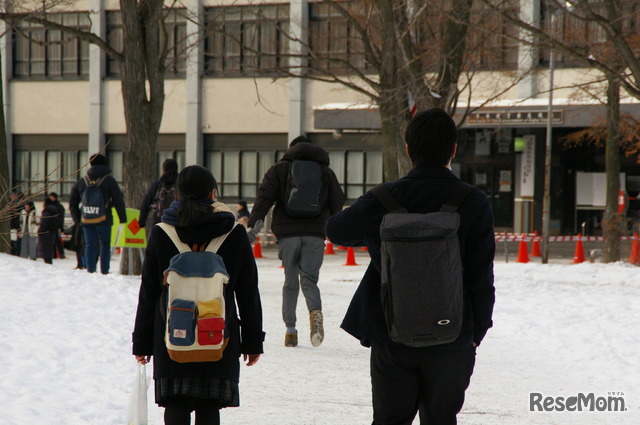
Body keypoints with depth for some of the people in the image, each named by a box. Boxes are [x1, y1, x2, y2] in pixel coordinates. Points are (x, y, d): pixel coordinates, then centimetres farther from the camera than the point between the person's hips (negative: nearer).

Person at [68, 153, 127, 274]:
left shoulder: (81, 182, 10)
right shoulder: (109, 180, 0)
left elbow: (72, 202, 14)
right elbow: (118, 201, -4)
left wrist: (77, 219, 20)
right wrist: (123, 218, 1)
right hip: (104, 219, -2)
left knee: (90, 244, 6)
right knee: (105, 244, 8)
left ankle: (90, 269, -3)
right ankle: (104, 270, 1)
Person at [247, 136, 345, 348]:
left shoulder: (279, 169, 6)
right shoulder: (326, 171, 12)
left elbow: (265, 197, -5)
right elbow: (338, 202, 14)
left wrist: (254, 223, -10)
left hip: (288, 234, -1)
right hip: (315, 234, 1)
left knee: (290, 283, 8)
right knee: (309, 279, 0)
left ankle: (290, 330, 7)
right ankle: (315, 311, -31)